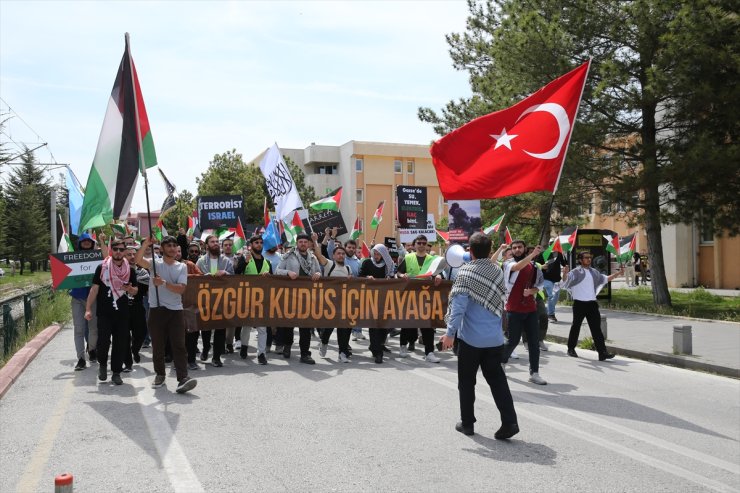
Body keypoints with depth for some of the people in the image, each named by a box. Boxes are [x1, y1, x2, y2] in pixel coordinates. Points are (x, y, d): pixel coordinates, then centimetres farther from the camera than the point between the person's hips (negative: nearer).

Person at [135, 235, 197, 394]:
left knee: (179, 345, -7)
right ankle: (160, 375, 26)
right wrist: (146, 242, -20)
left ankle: (183, 379, -13)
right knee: (157, 345, 9)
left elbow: (181, 289, -6)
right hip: (156, 309, 0)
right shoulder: (155, 263, 4)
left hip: (176, 310, 0)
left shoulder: (182, 267, 6)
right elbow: (138, 260, -16)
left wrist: (163, 283, -17)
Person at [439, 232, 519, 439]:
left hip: (470, 337, -4)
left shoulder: (465, 272, -12)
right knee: (497, 380, 11)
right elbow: (500, 301, 14)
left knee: (466, 381, 10)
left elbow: (458, 306, -18)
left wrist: (450, 332, -17)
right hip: (494, 338, 4)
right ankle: (509, 422, 4)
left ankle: (467, 423, 18)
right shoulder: (497, 270, 5)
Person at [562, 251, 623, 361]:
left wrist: (618, 273, 20)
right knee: (576, 326, 7)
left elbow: (605, 279, 29)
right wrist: (565, 274, -35)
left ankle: (602, 352, -6)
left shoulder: (594, 272, 14)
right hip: (579, 303, -4)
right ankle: (571, 349, 24)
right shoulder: (575, 272, -5)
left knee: (596, 328, -2)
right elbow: (565, 283, -14)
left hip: (592, 303, 4)